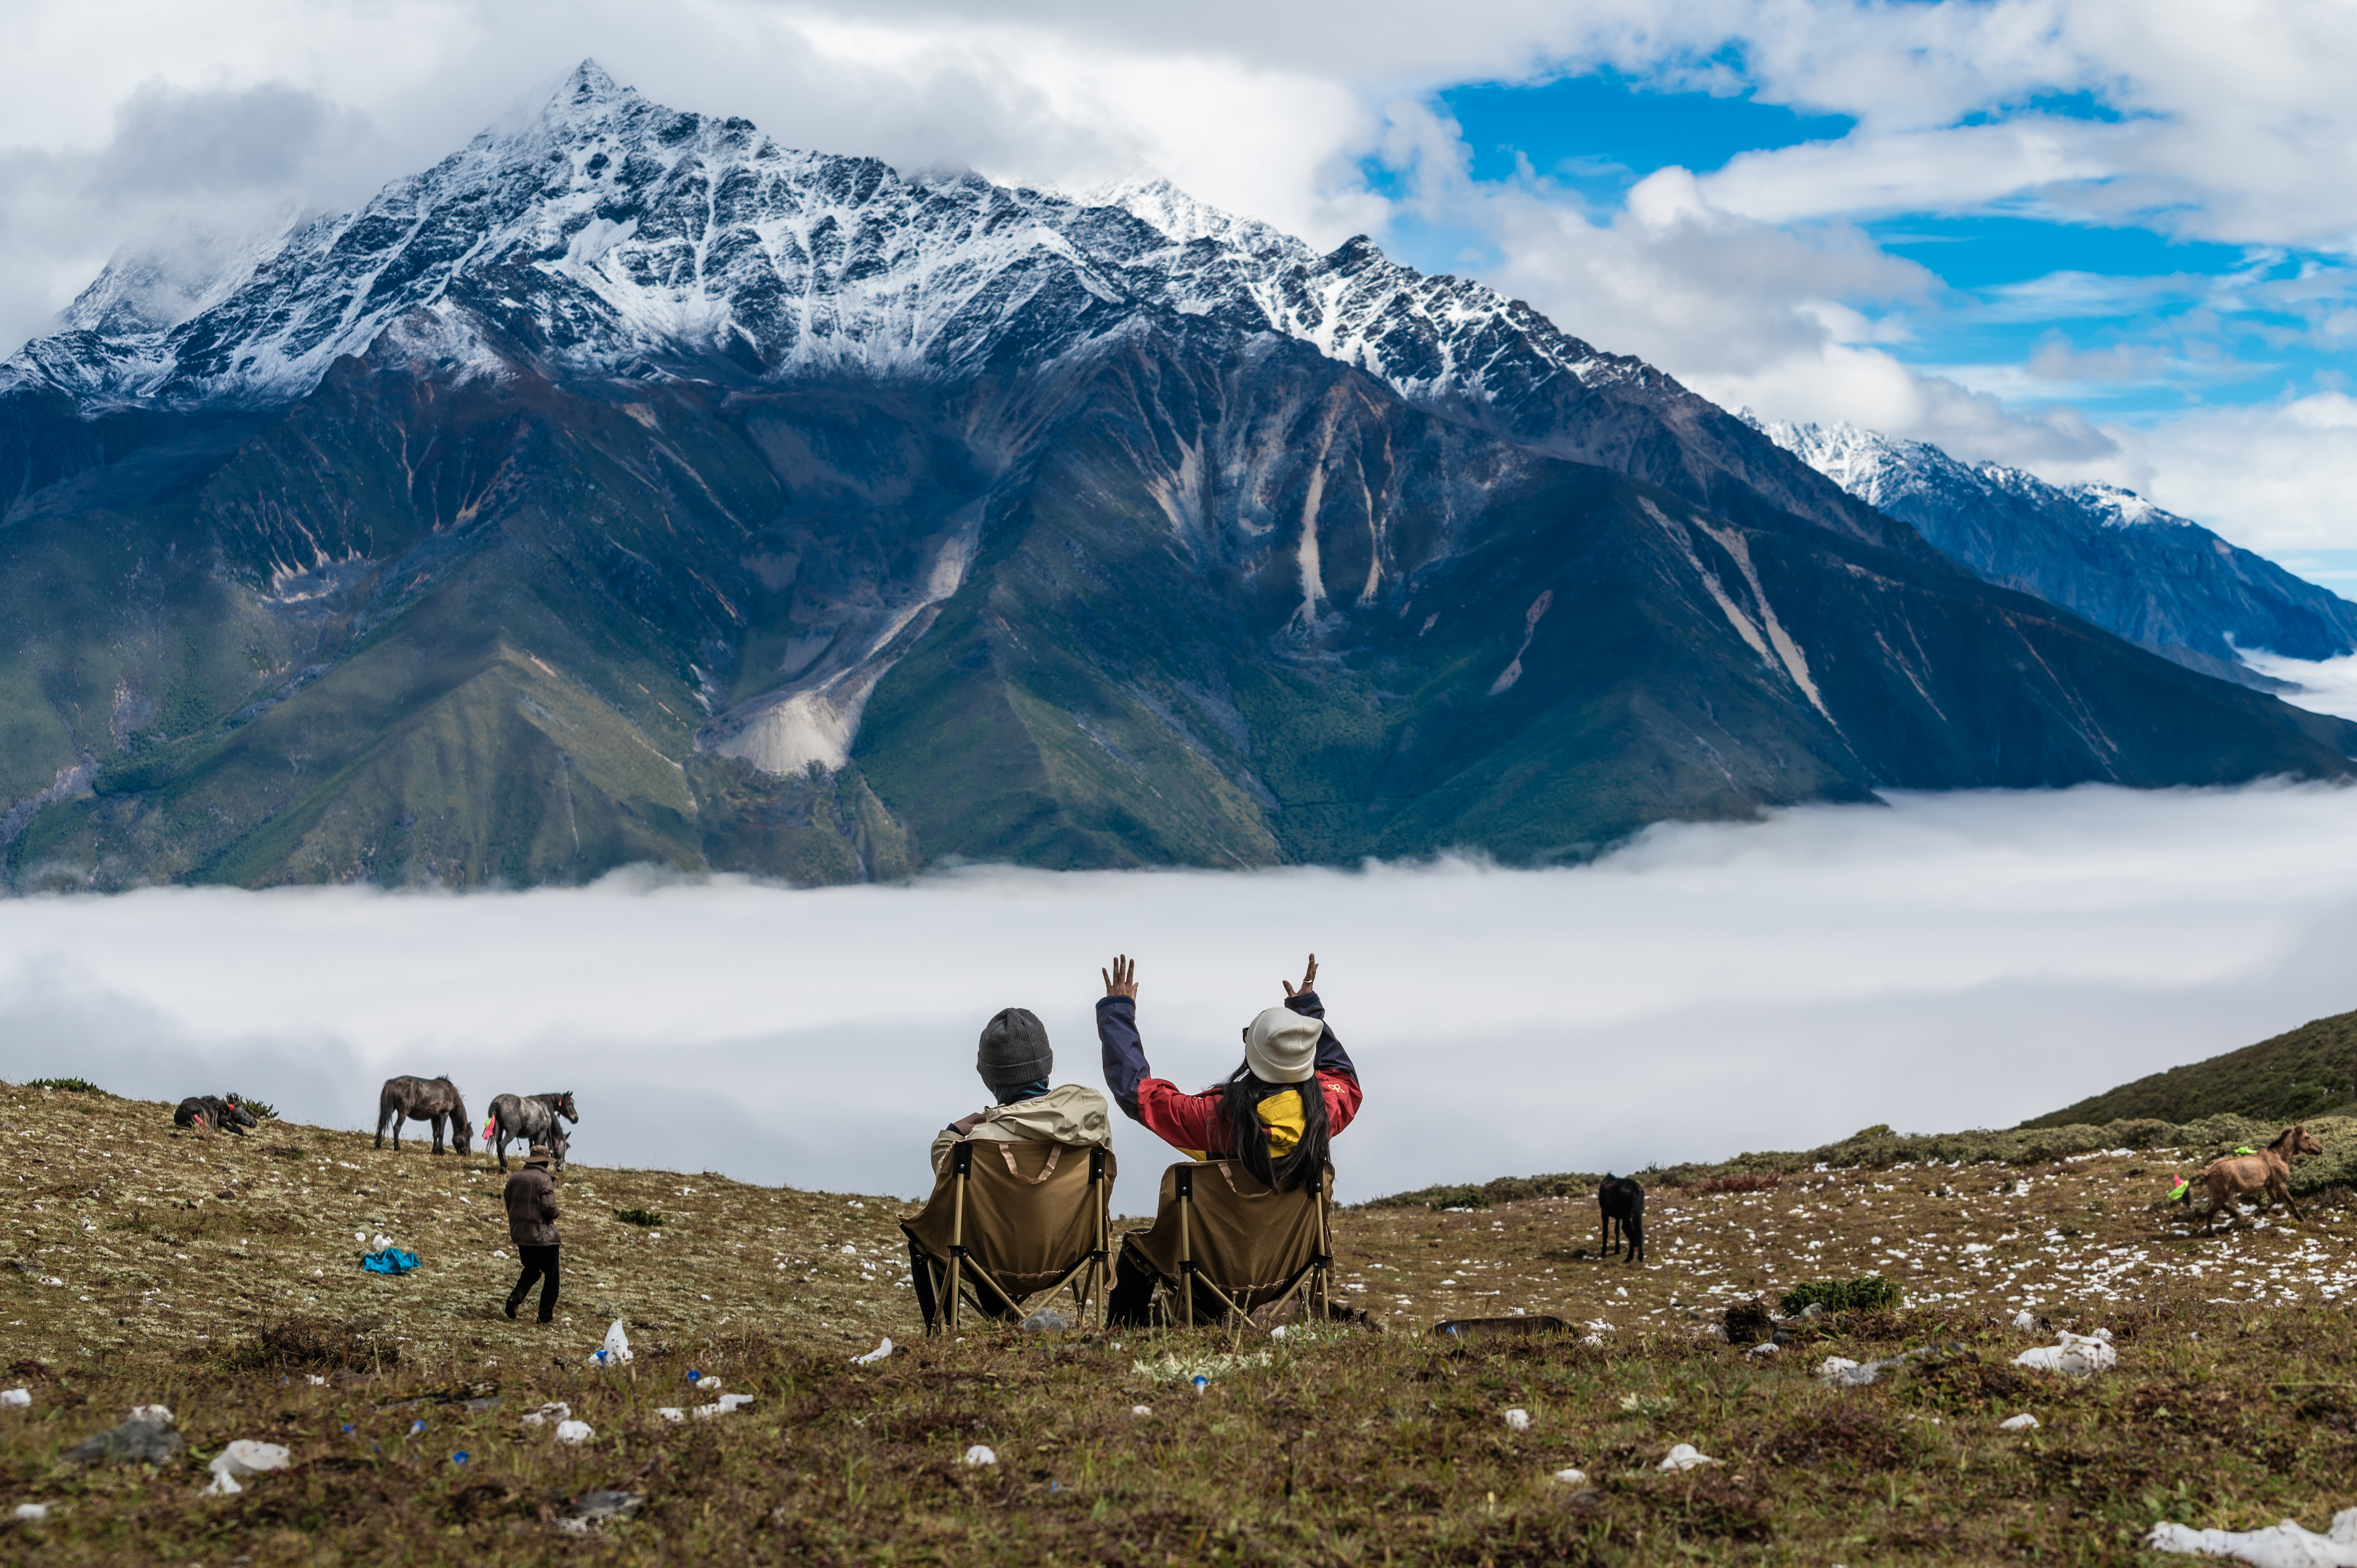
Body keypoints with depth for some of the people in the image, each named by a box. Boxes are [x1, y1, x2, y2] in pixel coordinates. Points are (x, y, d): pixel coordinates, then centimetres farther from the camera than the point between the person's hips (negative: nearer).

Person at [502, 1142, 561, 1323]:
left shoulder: (514, 1178, 7)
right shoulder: (544, 1180, -13)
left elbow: (509, 1206, 13)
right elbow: (549, 1208, -21)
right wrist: (555, 1214, 2)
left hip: (520, 1234, 6)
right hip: (542, 1235, -6)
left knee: (531, 1271, 22)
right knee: (551, 1275, 7)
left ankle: (516, 1297, -1)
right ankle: (546, 1313, 6)